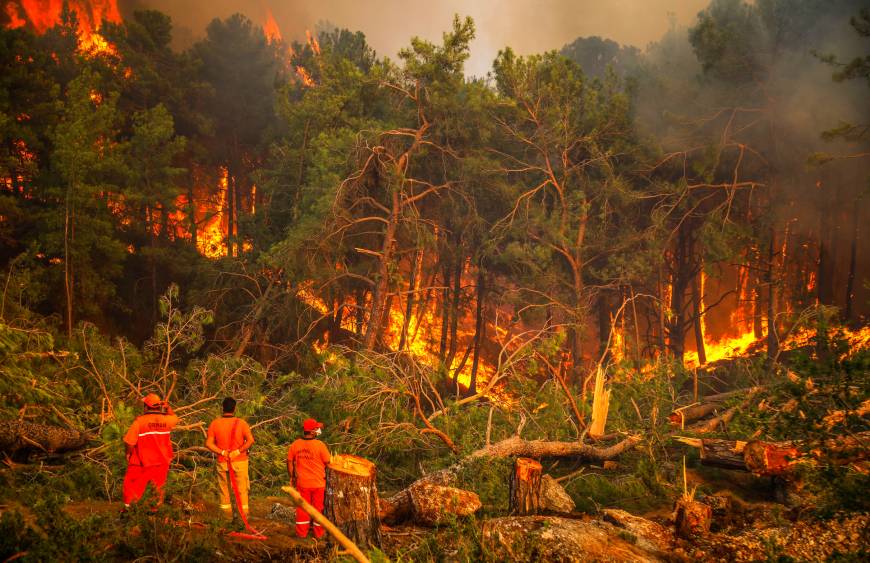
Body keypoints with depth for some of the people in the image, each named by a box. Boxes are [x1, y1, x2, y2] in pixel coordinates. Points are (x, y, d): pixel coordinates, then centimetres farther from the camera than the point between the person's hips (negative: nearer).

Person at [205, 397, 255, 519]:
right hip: (240, 462, -1)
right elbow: (250, 440, -18)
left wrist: (222, 452, -9)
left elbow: (208, 443, -8)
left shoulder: (214, 423, -3)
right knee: (242, 489, 9)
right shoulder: (241, 423, -8)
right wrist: (238, 451, -14)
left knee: (224, 490, 13)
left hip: (222, 462, 1)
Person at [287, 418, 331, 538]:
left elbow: (289, 462, 1)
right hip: (318, 483, -2)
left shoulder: (295, 445, -7)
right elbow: (327, 463, -12)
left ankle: (301, 532, 24)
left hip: (302, 483, 2)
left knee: (302, 507, 16)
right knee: (318, 507, 13)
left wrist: (292, 477, 15)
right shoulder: (320, 445, -18)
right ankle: (318, 533, 24)